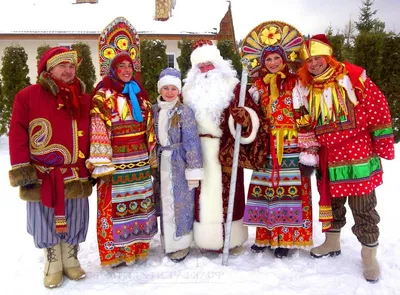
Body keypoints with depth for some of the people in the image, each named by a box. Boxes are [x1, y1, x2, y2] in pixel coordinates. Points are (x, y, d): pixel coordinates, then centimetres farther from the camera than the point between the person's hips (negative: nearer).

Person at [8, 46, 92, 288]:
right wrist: (21, 168, -11)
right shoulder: (28, 96, -5)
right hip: (42, 175, -3)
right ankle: (53, 264, 28)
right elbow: (18, 133, -6)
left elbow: (91, 135, 12)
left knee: (73, 219, 12)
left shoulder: (85, 99, 8)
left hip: (76, 175, 3)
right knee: (47, 220, 9)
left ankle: (71, 260, 31)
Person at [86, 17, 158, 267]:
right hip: (115, 161, -6)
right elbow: (98, 131, -12)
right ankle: (114, 251, 15)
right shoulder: (103, 96, -6)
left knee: (140, 201, 12)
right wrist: (101, 164, -17)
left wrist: (152, 157, 13)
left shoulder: (140, 94, 12)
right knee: (115, 205, 0)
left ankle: (137, 247, 27)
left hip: (139, 161, 6)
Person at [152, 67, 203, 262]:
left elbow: (192, 141, -10)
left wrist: (194, 170, -13)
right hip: (161, 163, 5)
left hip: (179, 163, -5)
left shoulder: (184, 111, -7)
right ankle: (168, 242, 27)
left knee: (180, 202, 2)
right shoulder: (154, 111, 7)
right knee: (165, 202, 12)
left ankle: (181, 243, 16)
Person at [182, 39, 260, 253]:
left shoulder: (232, 86, 1)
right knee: (203, 194, 5)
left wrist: (243, 116, -26)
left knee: (228, 193, 2)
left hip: (227, 151, -3)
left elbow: (249, 114, -4)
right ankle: (207, 238, 18)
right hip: (200, 152, 3)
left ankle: (232, 238, 17)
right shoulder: (189, 89, 13)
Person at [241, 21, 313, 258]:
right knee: (265, 189, 4)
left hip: (291, 145, -3)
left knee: (290, 189, -2)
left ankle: (286, 238, 8)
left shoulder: (296, 82, 1)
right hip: (267, 146, 3)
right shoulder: (259, 85, 12)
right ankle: (265, 236, 17)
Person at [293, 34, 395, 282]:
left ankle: (369, 255, 21)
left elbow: (378, 107, -7)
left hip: (359, 156, -4)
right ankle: (332, 242, 39)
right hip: (328, 159, 5)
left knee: (363, 208, 4)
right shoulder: (307, 89, 5)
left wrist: (383, 144, -7)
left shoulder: (353, 77, -9)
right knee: (331, 202, 19)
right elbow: (305, 123, 12)